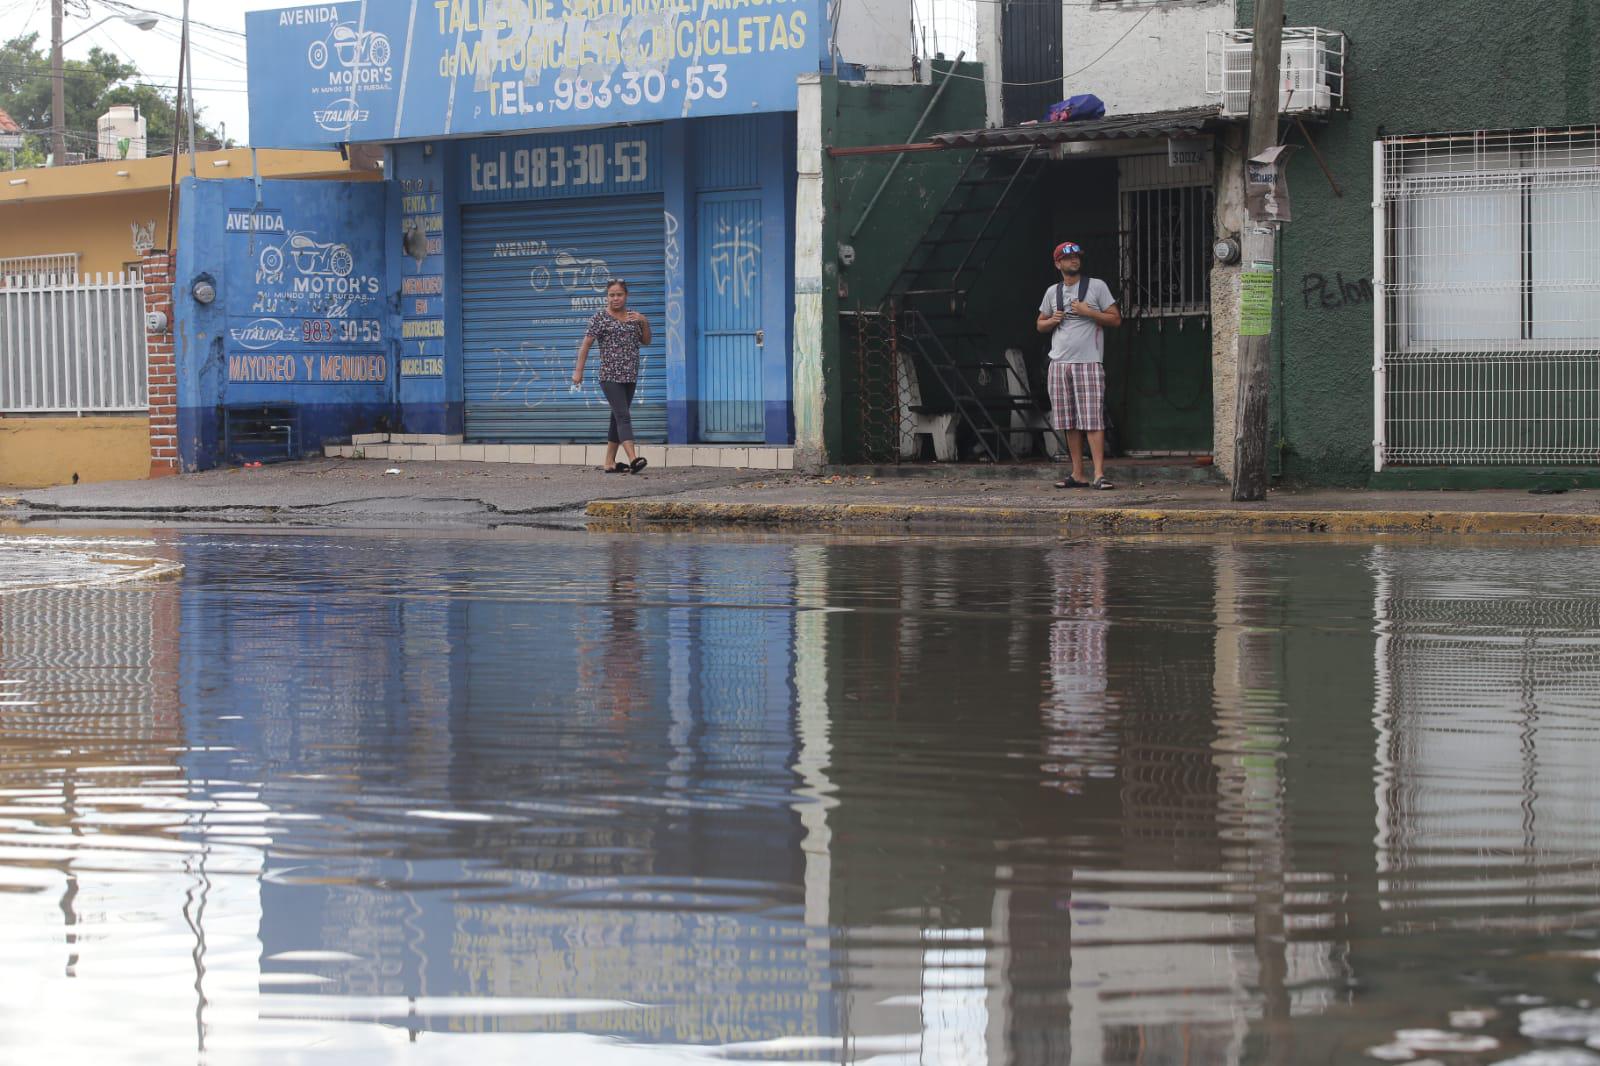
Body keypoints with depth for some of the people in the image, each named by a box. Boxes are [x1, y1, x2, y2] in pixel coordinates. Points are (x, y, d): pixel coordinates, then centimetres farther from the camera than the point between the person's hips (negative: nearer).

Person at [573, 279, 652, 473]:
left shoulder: (633, 317, 12)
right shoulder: (600, 317, -3)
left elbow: (646, 341, 18)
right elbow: (586, 344, -4)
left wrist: (645, 322, 0)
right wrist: (579, 371, -10)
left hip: (630, 376, 6)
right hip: (610, 375, -6)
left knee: (617, 418, 10)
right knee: (623, 416, -17)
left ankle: (609, 462, 16)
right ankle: (633, 459, -29)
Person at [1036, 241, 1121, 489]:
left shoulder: (1096, 286, 3)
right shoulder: (1052, 292, 14)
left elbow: (1116, 319, 1)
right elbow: (1039, 325, 23)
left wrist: (1088, 312, -11)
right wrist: (1052, 321, 1)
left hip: (1089, 362, -4)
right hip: (1060, 362, 4)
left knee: (1093, 420, -12)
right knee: (1070, 422, 5)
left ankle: (1099, 474, -16)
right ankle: (1077, 475, 9)